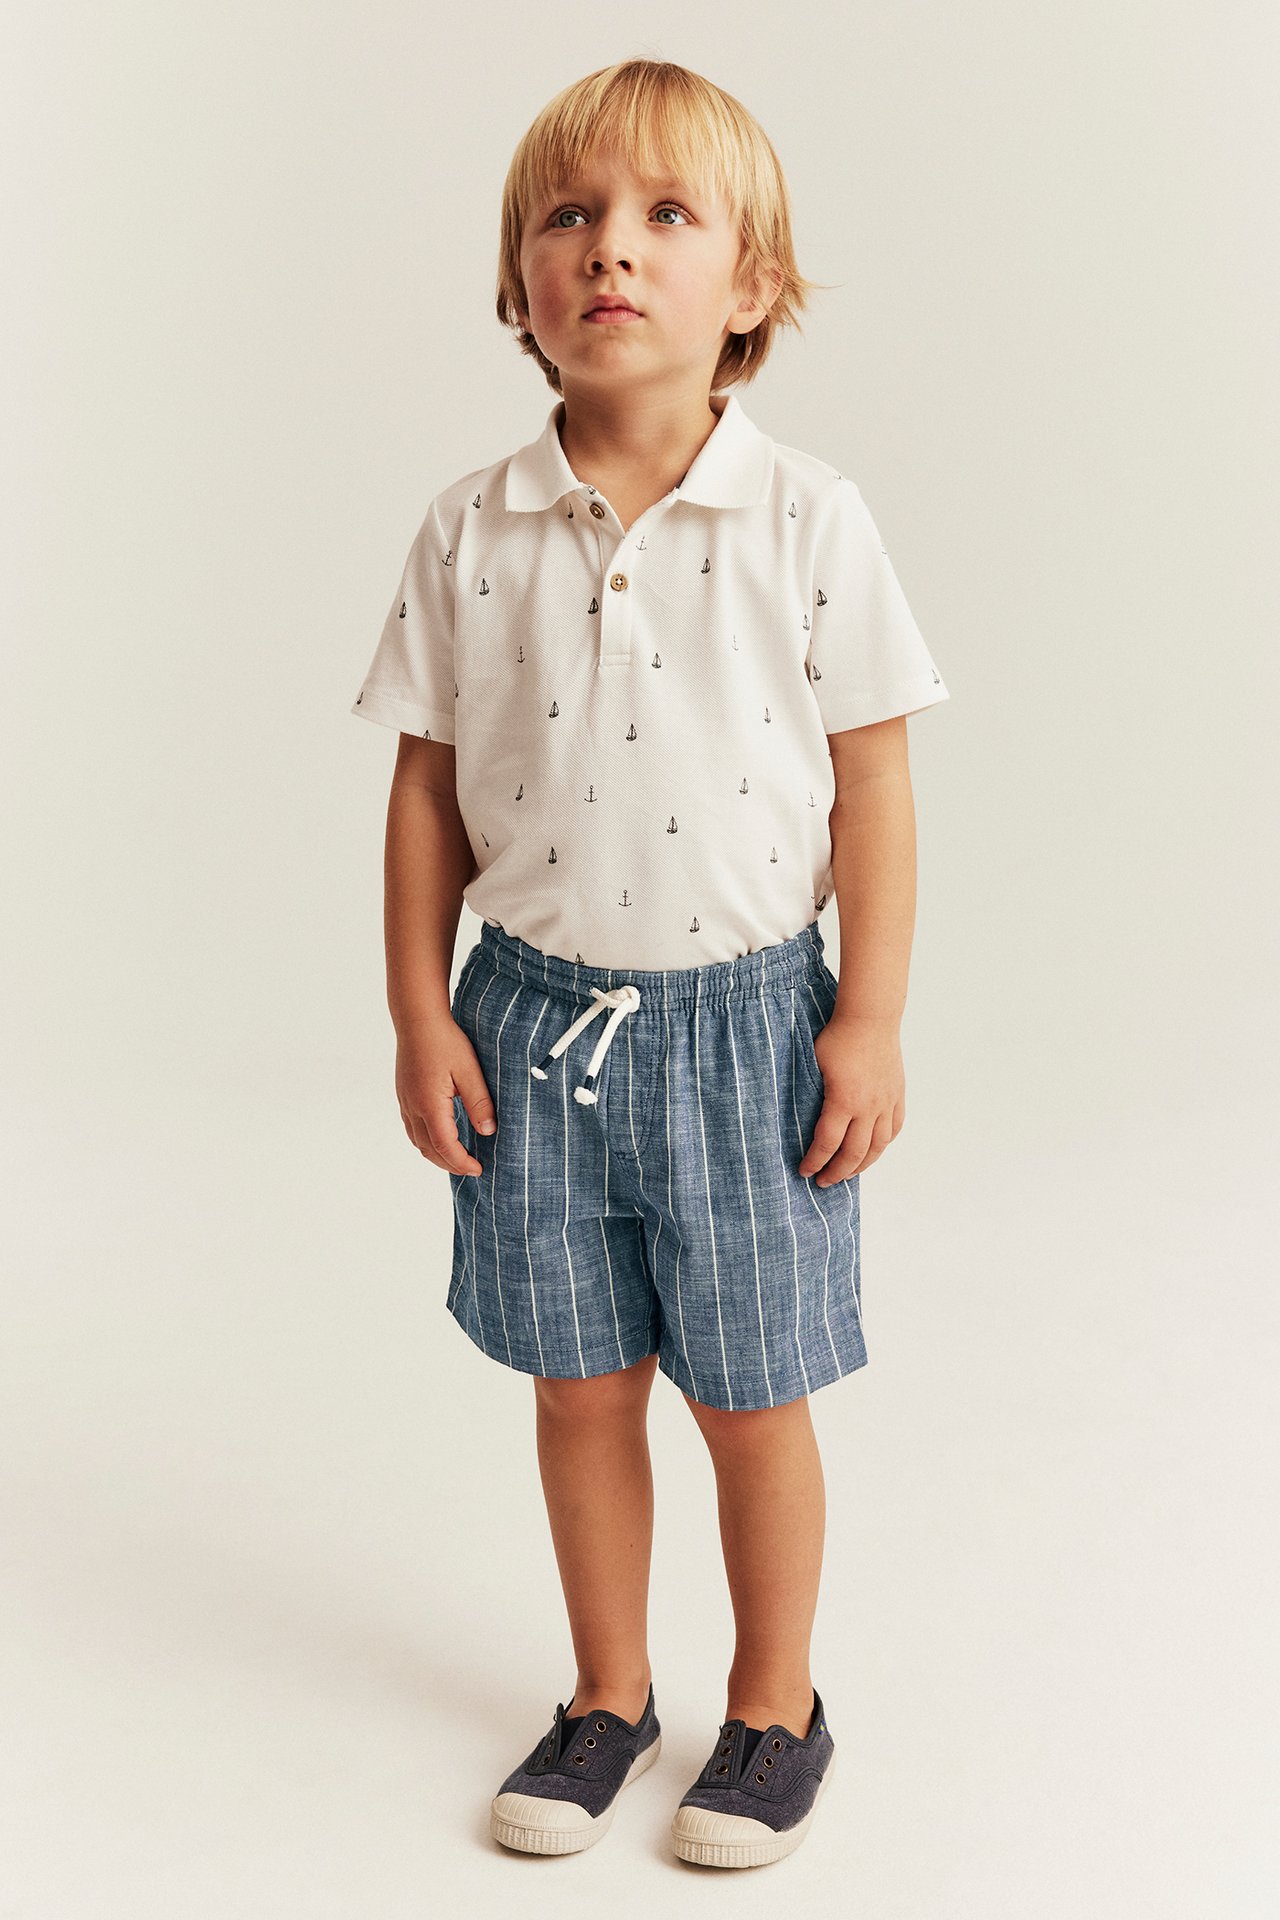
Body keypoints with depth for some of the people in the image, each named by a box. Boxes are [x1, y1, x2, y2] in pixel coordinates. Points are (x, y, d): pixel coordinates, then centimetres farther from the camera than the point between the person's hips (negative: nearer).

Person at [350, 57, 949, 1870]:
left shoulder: (808, 518, -7)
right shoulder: (473, 530, -2)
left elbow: (873, 784, -4)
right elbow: (428, 787, 3)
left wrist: (872, 1023, -6)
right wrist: (420, 1017, 0)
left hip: (744, 1019, -2)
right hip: (535, 1019, 2)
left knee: (752, 1399, 11)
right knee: (580, 1390, 15)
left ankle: (776, 1708, 34)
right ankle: (609, 1697, 37)